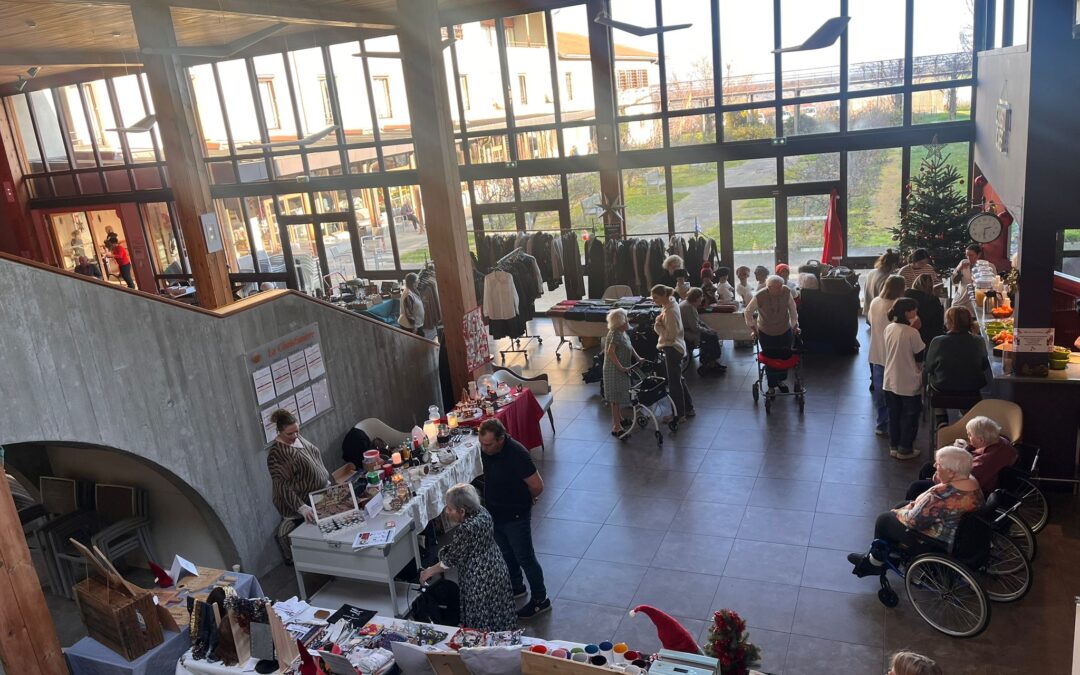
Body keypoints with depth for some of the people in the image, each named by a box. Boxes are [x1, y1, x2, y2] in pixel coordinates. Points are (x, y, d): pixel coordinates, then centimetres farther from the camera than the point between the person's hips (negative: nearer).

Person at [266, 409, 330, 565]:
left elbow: (315, 459, 13)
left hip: (318, 493, 8)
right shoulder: (277, 453, -26)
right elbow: (282, 486, -28)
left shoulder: (297, 438, -1)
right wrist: (301, 507, -35)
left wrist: (326, 481, 15)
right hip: (299, 503, -8)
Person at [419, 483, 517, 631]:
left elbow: (452, 558, -15)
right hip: (497, 568, 9)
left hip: (480, 580, -9)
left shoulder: (466, 529, -30)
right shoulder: (482, 512, -6)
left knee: (482, 626, 10)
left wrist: (430, 571, -1)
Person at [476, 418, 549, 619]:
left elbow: (537, 486, -25)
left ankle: (540, 600, 24)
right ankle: (516, 588, 46)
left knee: (525, 558, 7)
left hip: (515, 516, -7)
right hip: (494, 512, 7)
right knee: (506, 554, 24)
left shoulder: (516, 454, -32)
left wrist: (526, 499, -6)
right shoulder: (485, 449, -10)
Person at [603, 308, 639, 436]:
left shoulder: (622, 333, 8)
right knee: (616, 398, -5)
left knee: (619, 396, 22)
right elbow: (610, 352, -31)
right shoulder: (615, 334, -22)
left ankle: (619, 419, 37)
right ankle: (616, 427, -1)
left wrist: (638, 358, 20)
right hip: (615, 371, -10)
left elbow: (629, 346, 24)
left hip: (621, 371, 10)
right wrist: (621, 367, -28)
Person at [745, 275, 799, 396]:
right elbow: (748, 312, -6)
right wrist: (753, 328, -4)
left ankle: (780, 380, 36)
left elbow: (793, 309, 0)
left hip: (785, 331, 3)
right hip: (766, 333, -2)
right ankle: (771, 386, 21)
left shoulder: (787, 292, -16)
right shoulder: (759, 297, -22)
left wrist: (795, 325, 2)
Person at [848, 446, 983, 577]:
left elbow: (913, 521, -24)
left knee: (885, 519, 8)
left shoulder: (941, 495, -36)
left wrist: (899, 512, -5)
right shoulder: (974, 482, -8)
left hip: (938, 546, -9)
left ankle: (875, 562, 32)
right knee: (902, 505, 22)